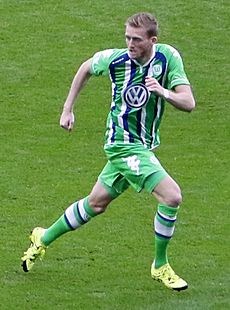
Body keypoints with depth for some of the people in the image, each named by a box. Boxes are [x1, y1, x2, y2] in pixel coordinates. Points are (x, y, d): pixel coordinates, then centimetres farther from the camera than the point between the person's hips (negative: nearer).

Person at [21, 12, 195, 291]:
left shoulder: (169, 57, -9)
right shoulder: (114, 59, -13)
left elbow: (189, 104, -12)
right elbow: (86, 68, 10)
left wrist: (164, 92, -32)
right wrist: (67, 109, 13)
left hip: (144, 146, 5)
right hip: (125, 143, -5)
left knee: (96, 203, 20)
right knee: (172, 196, -19)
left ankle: (44, 238, 40)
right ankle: (160, 266, -3)